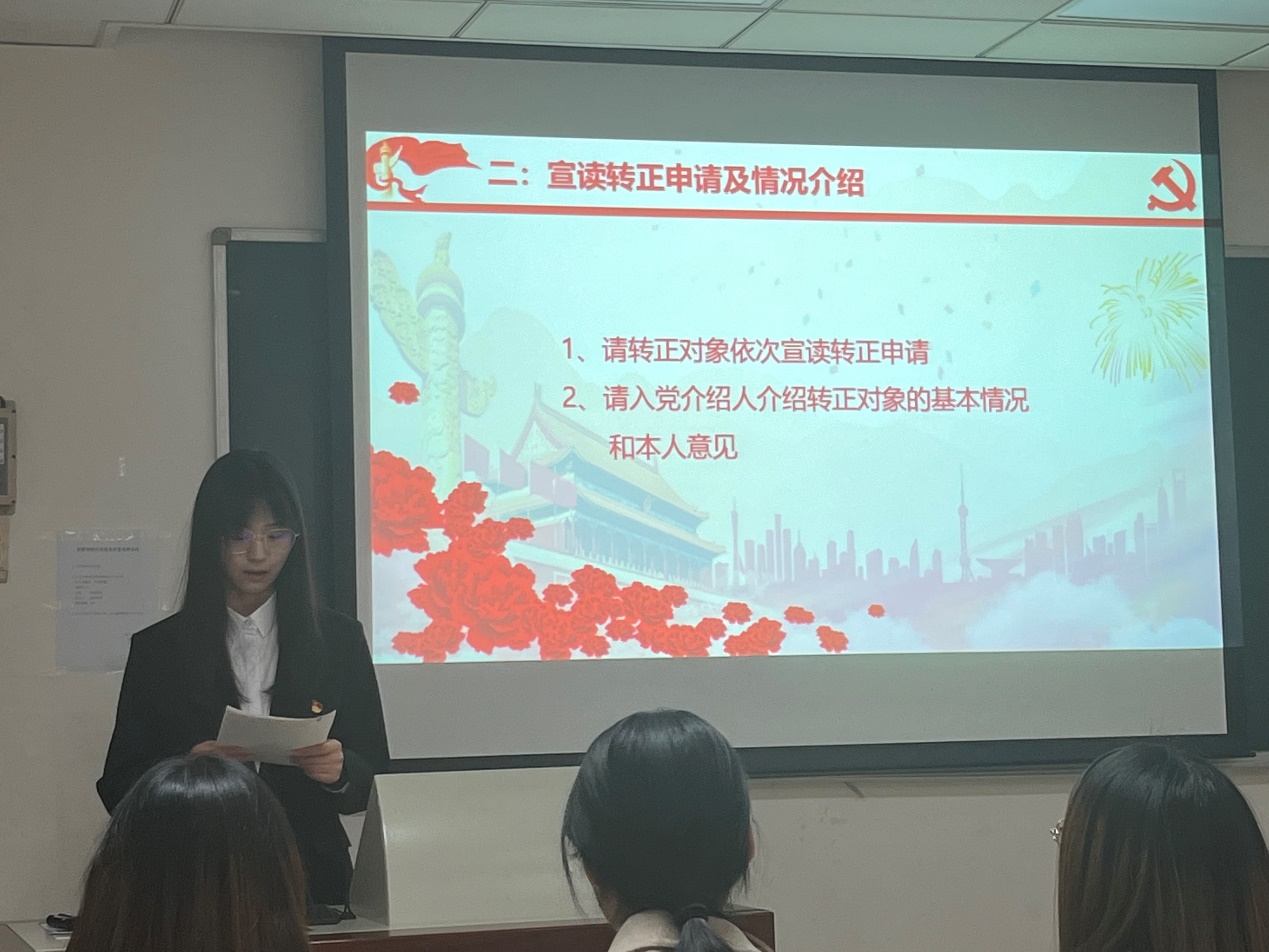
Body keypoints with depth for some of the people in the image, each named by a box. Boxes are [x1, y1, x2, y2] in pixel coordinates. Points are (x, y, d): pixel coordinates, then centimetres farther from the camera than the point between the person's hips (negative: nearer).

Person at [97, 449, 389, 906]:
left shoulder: (339, 640, 12)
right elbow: (118, 789, 7)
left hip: (312, 881, 1)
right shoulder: (157, 648, 10)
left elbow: (374, 779, 12)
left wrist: (339, 772, -10)